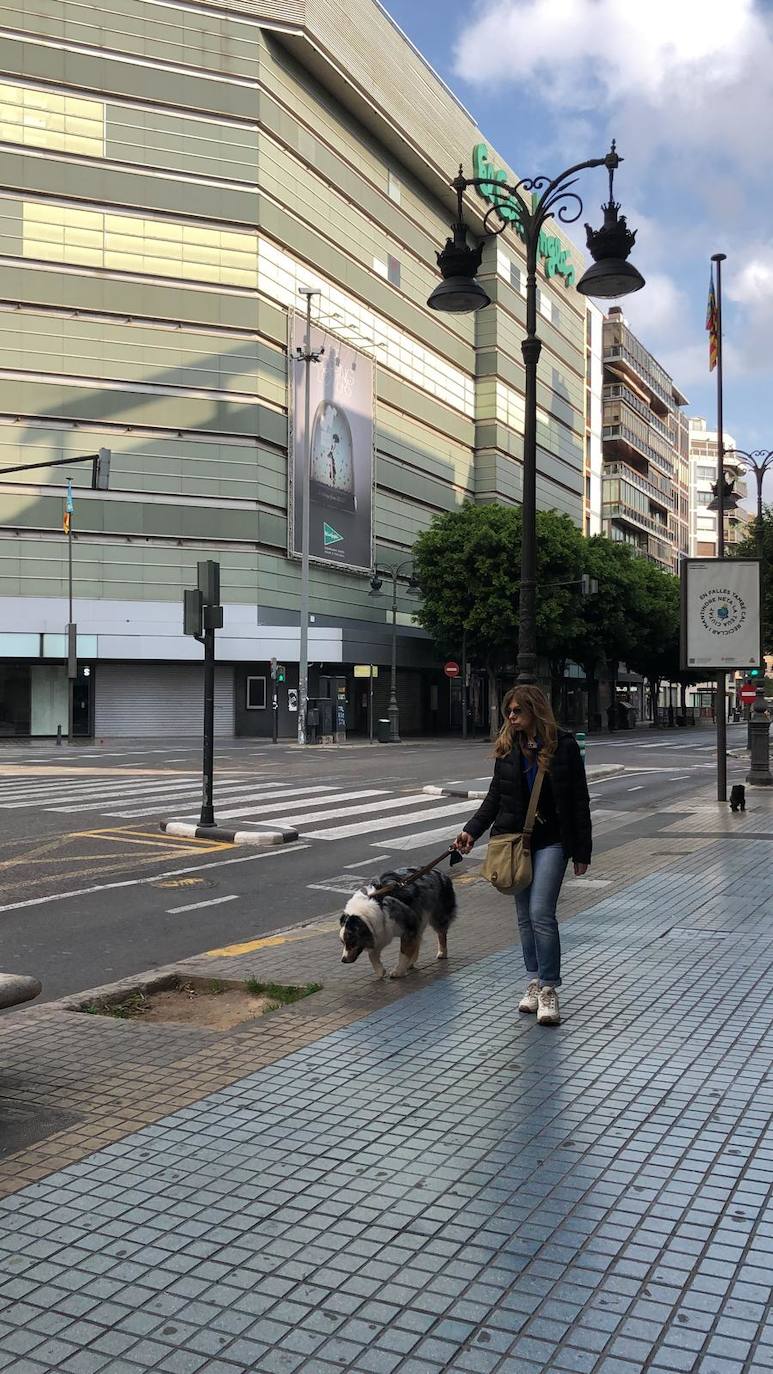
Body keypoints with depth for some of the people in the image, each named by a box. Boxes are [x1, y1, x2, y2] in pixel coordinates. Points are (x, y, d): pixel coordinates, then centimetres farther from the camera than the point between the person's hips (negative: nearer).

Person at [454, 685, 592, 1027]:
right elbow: (495, 796, 11)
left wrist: (582, 852, -4)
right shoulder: (507, 748, 6)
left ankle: (549, 989, -2)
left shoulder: (564, 745, -6)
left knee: (541, 913, -13)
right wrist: (472, 830, -2)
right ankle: (534, 982, 21)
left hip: (551, 841, -4)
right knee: (524, 916, 9)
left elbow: (579, 802, -3)